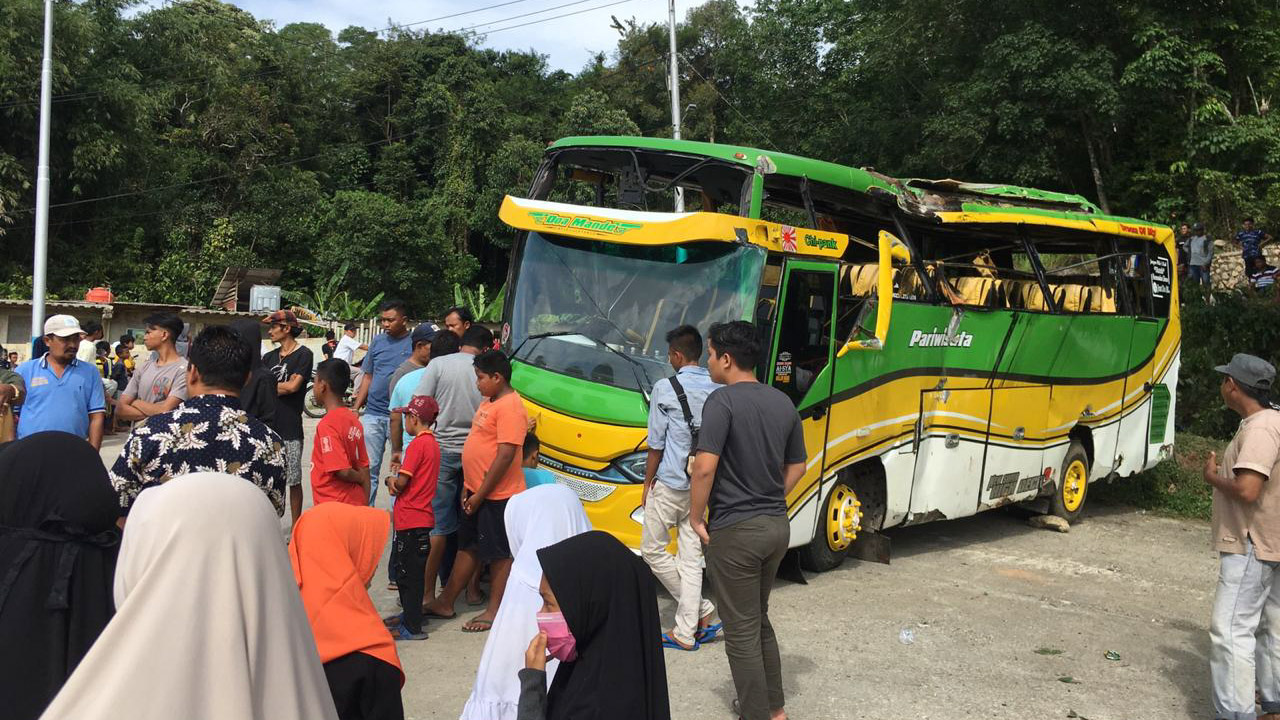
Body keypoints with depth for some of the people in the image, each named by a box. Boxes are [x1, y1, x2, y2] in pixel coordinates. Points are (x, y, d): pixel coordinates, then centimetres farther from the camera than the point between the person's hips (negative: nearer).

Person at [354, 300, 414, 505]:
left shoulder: (415, 343, -2)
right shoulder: (378, 341, 11)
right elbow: (368, 377, 16)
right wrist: (356, 408, 10)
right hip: (373, 414, 4)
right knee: (368, 467, 6)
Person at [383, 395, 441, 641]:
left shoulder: (417, 445, -16)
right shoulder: (433, 443, 12)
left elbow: (401, 483, -18)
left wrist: (390, 480, 2)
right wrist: (397, 480, -4)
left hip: (411, 521, -9)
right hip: (422, 517, 9)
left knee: (410, 573, -2)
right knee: (411, 572, 20)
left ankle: (412, 627, 3)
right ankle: (408, 617, 31)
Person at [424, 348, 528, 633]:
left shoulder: (510, 406, -19)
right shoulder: (489, 403, 13)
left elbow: (506, 454, -23)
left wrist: (480, 494, -19)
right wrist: (469, 487, 17)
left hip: (497, 495, -10)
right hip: (477, 492, 10)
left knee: (499, 553, 2)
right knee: (468, 546, 18)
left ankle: (494, 612, 12)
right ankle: (445, 602, 28)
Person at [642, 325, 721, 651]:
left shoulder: (666, 389, -11)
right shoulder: (719, 390, 3)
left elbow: (656, 445, -9)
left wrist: (647, 483, 3)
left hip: (669, 485, -5)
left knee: (652, 550, 11)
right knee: (691, 557, 9)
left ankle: (701, 609, 13)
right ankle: (687, 633, 10)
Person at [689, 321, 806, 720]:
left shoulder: (722, 401, -16)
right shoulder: (783, 402, 7)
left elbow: (705, 466, -23)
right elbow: (797, 466, 15)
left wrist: (696, 519, -11)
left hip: (735, 531, -7)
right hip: (777, 526, 8)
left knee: (741, 631, 5)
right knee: (760, 620, 23)